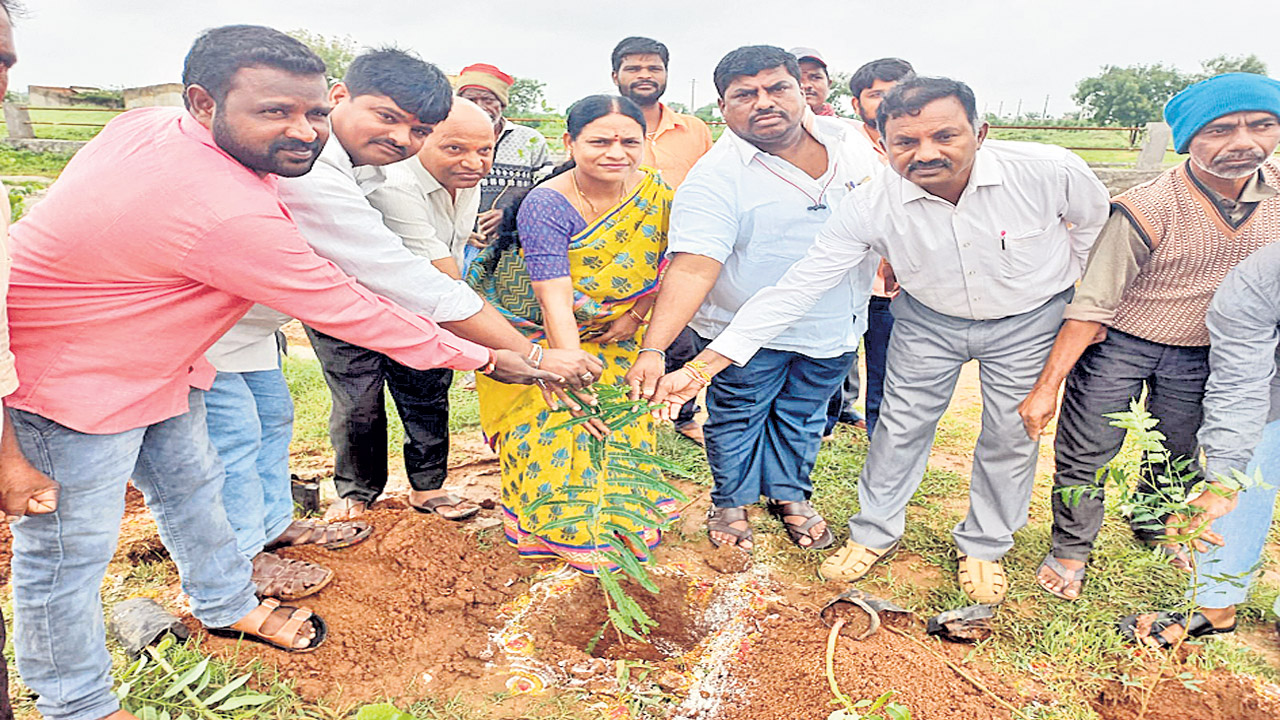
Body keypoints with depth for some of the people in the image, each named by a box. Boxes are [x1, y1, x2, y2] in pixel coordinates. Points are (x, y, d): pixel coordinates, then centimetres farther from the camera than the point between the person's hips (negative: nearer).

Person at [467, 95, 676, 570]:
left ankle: (624, 515, 31)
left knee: (621, 420, 6)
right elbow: (556, 301, -35)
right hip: (540, 335, -4)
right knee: (555, 426, -7)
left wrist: (635, 316, -6)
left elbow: (665, 266, 2)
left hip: (613, 333, 4)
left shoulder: (657, 193, -14)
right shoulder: (545, 206, -29)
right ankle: (560, 527, 17)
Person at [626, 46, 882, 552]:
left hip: (835, 325, 5)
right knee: (737, 418, 14)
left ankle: (790, 495, 44)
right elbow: (692, 268, -32)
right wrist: (653, 349, -43)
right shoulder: (713, 178, -22)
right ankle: (731, 502, 39)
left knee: (802, 416, 21)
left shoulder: (846, 139, -3)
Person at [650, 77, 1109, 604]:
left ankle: (984, 546, 34)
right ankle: (875, 532, 32)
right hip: (929, 319, 0)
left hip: (1029, 320, 0)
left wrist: (1077, 302, 5)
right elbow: (795, 290, -29)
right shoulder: (871, 206, -29)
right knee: (901, 423, 7)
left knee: (1011, 435, 9)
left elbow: (1094, 222, -4)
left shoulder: (1050, 170, -30)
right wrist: (701, 366, -35)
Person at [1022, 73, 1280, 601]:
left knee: (1181, 451, 22)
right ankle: (1070, 549, 27)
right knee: (1086, 454, 3)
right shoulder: (1145, 211, -26)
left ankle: (1154, 525, 50)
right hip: (1117, 344, -5)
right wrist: (1045, 387, -22)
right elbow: (1091, 306, -22)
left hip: (1201, 353, 5)